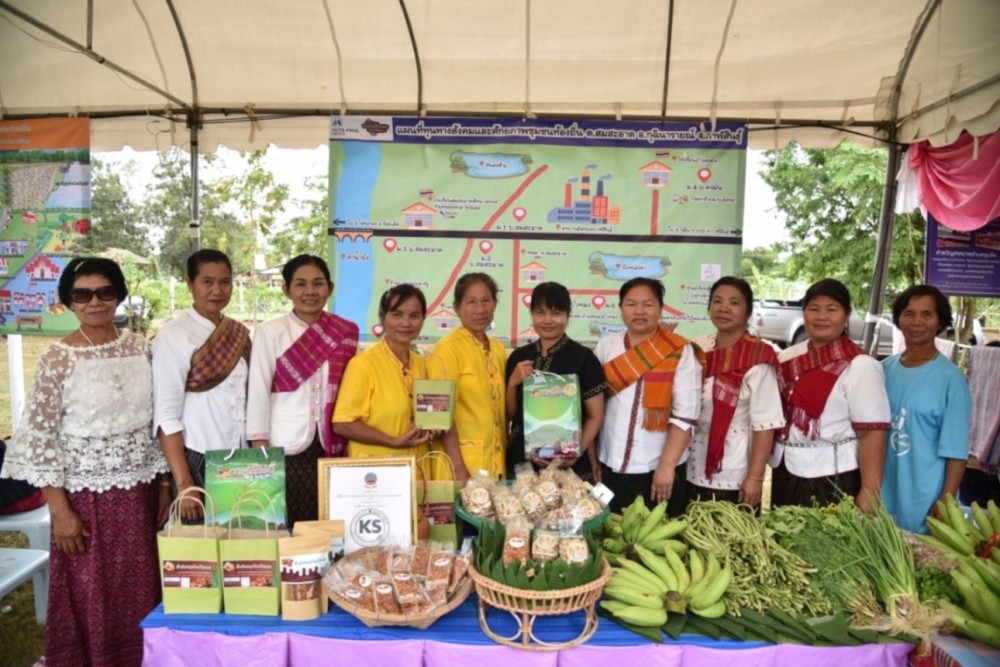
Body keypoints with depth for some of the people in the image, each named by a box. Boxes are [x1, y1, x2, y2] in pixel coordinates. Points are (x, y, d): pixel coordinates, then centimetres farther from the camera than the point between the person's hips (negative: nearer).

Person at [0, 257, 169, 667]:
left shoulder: (140, 347, 2)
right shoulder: (59, 357, -9)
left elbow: (158, 419, 6)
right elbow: (40, 436, -9)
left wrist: (164, 484, 6)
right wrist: (59, 509, -11)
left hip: (138, 490, 3)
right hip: (85, 493, -3)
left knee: (140, 591, 12)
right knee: (88, 595, 9)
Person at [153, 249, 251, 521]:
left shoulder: (240, 333, 6)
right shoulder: (174, 336, -11)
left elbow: (246, 401, 9)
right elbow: (166, 416, -14)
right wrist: (184, 484, -16)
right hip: (197, 460, -5)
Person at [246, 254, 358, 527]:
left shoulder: (346, 332, 5)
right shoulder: (270, 332, -4)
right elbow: (258, 393, -4)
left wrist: (351, 443, 7)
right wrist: (260, 449, -7)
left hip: (331, 446, 3)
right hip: (286, 448, -2)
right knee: (286, 524, 2)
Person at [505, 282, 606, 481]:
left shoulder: (583, 357, -6)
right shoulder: (518, 357, 5)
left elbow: (595, 416, -3)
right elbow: (509, 414, 10)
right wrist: (513, 383, -6)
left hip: (568, 466, -3)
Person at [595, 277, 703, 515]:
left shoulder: (680, 351, -8)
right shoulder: (605, 346, 3)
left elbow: (686, 414, -11)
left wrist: (666, 466, -14)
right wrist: (591, 459, 5)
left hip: (658, 468, -3)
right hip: (610, 466, 3)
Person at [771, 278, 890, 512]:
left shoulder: (860, 366, -10)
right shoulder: (787, 358, 7)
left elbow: (872, 433, -15)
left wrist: (869, 492, -19)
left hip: (833, 479, -5)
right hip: (786, 474, 5)